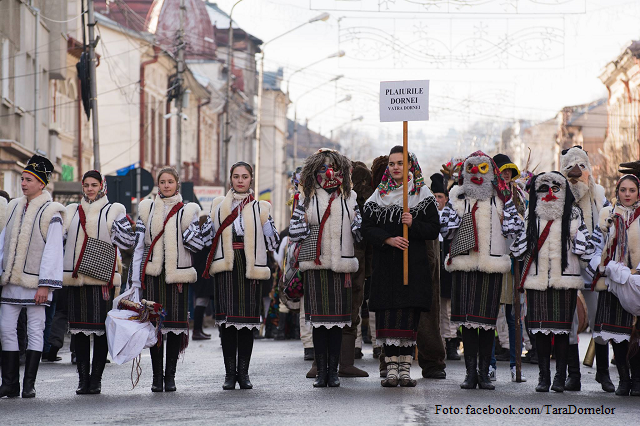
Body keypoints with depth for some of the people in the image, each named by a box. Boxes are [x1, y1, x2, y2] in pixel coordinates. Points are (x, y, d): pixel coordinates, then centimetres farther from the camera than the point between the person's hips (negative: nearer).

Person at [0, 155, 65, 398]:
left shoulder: (51, 213, -7)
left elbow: (52, 252, -11)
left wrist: (45, 285, -16)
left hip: (35, 282, -6)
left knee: (35, 331, 0)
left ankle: (29, 384, 5)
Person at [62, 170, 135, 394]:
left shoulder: (114, 211, 8)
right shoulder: (72, 211, 17)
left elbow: (128, 242, -1)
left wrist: (119, 224, -13)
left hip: (102, 277, -3)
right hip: (75, 277, 3)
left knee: (101, 329, -4)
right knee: (79, 329, 2)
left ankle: (96, 379, 2)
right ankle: (83, 378, 7)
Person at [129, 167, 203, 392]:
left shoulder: (187, 210, 7)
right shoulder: (147, 209, 10)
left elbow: (197, 245, 2)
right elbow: (138, 245, 9)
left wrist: (190, 227, -14)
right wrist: (135, 278, 4)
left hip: (178, 274, -1)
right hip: (152, 274, 1)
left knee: (175, 323, -2)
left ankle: (170, 376, 6)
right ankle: (157, 376, 5)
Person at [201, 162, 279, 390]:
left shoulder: (261, 208, 10)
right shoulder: (219, 206, 13)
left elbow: (272, 243, 7)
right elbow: (208, 238, 14)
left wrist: (268, 223, -5)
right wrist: (206, 222, -1)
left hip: (250, 267, 0)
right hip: (226, 268, 0)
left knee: (248, 319, 0)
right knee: (227, 319, -3)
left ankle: (243, 372, 7)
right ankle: (230, 373, 2)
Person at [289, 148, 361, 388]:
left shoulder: (349, 197, 12)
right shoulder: (307, 198, 7)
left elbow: (359, 233, 13)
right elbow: (294, 233, 5)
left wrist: (358, 222, -8)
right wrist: (303, 223, -13)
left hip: (341, 265, 1)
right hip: (315, 264, -1)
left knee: (337, 318, 2)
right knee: (318, 317, -2)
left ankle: (333, 371, 8)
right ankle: (321, 371, 4)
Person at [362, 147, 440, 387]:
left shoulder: (423, 196, 6)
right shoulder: (379, 195, 10)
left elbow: (434, 229, 2)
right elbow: (367, 228, 3)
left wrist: (413, 225, -15)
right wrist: (388, 239, -13)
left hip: (414, 263, -1)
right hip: (386, 264, 1)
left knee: (409, 315, -3)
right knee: (388, 316, -5)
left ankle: (405, 369, 0)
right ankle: (391, 369, -2)